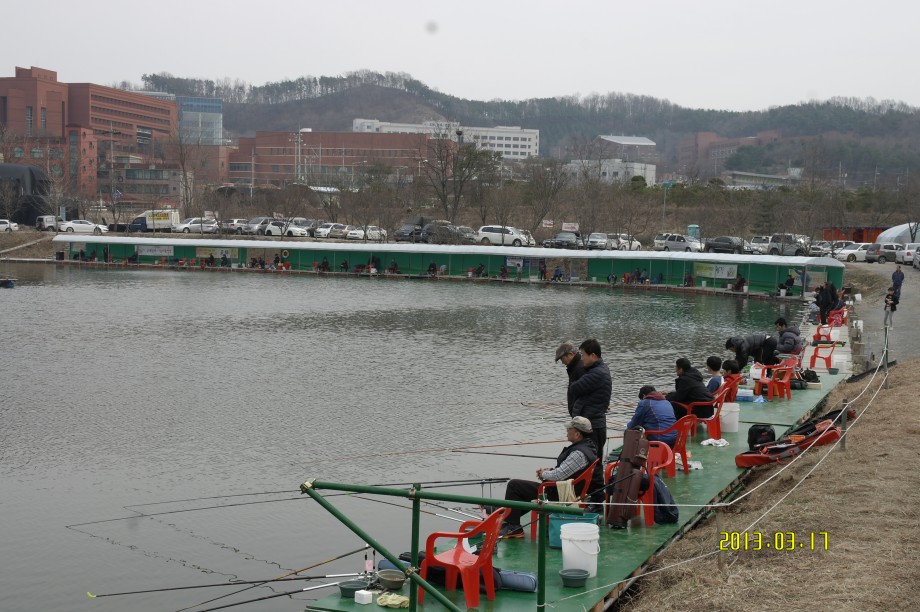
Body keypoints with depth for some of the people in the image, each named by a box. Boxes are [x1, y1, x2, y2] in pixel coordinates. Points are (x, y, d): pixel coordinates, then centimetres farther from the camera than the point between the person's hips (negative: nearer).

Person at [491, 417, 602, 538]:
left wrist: (544, 474, -8)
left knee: (514, 485, -4)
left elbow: (559, 474, -28)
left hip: (560, 495, -10)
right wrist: (550, 470, 8)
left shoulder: (579, 453, -27)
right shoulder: (587, 446, 4)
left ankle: (513, 527, 5)